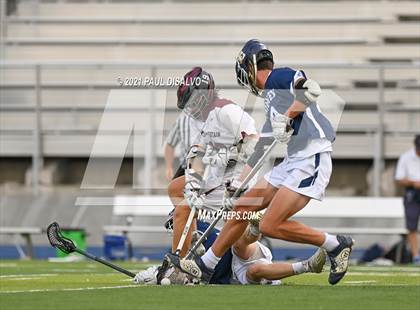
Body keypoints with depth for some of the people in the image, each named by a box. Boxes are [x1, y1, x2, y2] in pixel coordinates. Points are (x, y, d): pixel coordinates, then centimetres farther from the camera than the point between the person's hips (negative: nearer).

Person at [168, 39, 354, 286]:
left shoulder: (279, 77, -4)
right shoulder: (270, 98, 24)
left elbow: (312, 89, -24)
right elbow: (260, 151, 29)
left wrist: (285, 119, -24)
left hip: (312, 158, -9)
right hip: (292, 162, 9)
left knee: (270, 226, -15)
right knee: (242, 207, 10)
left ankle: (336, 245, -2)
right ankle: (204, 266, 20)